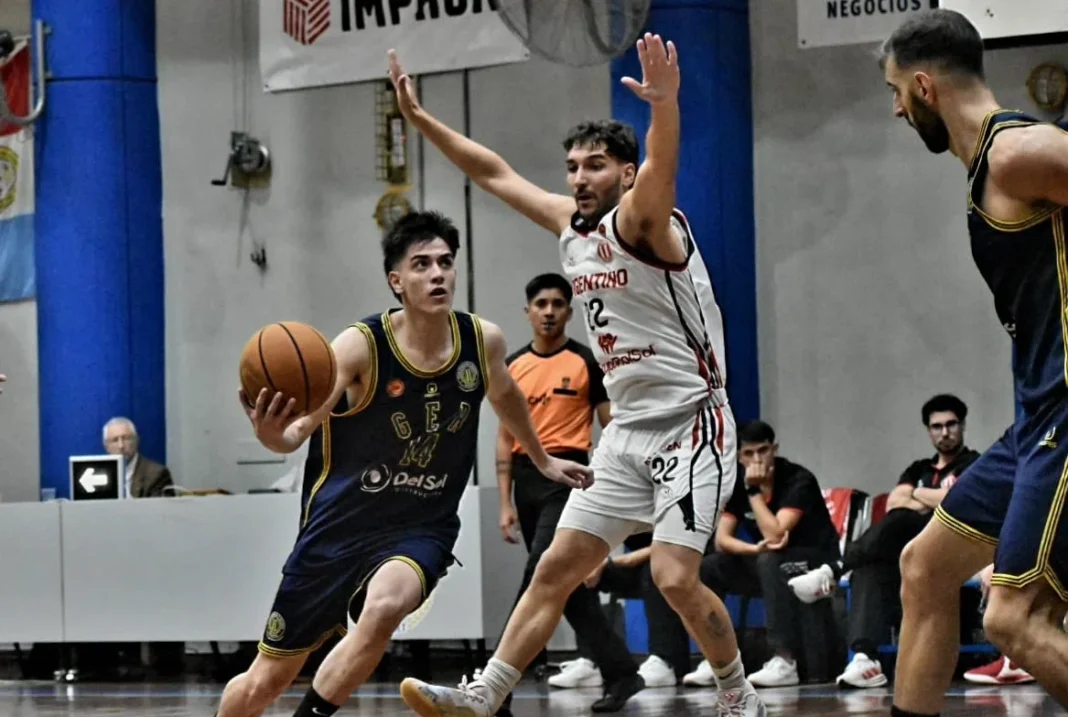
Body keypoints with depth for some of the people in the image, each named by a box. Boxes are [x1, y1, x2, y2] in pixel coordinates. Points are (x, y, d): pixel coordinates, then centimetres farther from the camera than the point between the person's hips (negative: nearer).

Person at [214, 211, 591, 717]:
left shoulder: (482, 341, -6)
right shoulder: (360, 347, -19)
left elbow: (505, 395, 19)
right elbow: (295, 432, -28)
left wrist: (542, 460, 31)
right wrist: (271, 433, -52)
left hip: (420, 530, 1)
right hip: (341, 524, -1)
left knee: (383, 609, -35)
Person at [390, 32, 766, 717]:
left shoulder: (641, 220, -13)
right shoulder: (573, 226, 10)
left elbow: (661, 168, -36)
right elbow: (494, 172, 20)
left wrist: (665, 104, -56)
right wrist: (419, 116, 18)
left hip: (692, 426, -8)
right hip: (628, 430, 8)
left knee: (675, 577, -17)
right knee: (556, 569, 6)